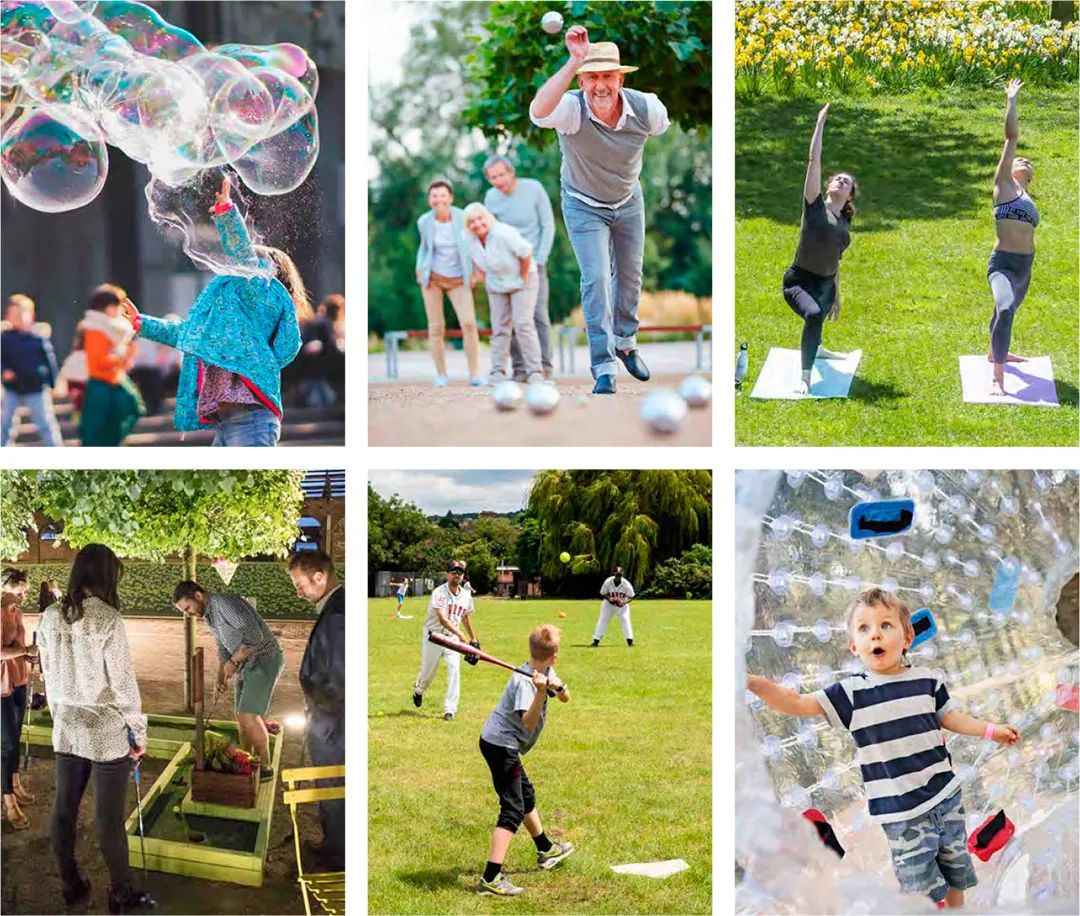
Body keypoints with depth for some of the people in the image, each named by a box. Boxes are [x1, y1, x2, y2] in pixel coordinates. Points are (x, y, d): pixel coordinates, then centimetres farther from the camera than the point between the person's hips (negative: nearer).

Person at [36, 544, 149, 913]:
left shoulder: (50, 617, -1)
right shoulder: (107, 620, -18)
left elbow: (49, 675, 8)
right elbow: (124, 684, -15)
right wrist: (139, 733, -5)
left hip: (66, 730, 6)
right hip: (107, 733, -6)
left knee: (64, 809, 14)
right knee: (109, 818, 4)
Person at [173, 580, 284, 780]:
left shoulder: (225, 604, -21)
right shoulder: (208, 617, 11)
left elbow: (255, 635, -27)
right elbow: (223, 650, 22)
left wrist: (233, 661, -17)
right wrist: (220, 680, 11)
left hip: (264, 660, -10)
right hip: (246, 665, 10)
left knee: (248, 716, -11)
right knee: (242, 717, 11)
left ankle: (265, 767, -2)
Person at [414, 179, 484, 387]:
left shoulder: (463, 218, -13)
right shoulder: (424, 222, -7)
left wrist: (475, 272, -1)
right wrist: (420, 269, 3)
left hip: (458, 280, -1)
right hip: (432, 277, 1)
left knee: (469, 323, -15)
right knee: (436, 327, -1)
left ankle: (474, 373, -9)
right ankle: (441, 374, 9)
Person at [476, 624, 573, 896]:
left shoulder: (545, 672, 3)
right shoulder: (525, 682, -24)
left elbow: (566, 698, 3)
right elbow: (529, 722, -32)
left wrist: (558, 686, -18)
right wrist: (540, 692, -43)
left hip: (503, 744, 10)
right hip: (501, 745, -10)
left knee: (526, 796, 27)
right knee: (513, 809, -15)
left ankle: (546, 850, 50)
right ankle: (490, 879, -23)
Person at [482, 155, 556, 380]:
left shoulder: (534, 189, -7)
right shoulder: (491, 197, 0)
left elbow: (548, 225, -4)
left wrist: (539, 260, -9)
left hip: (533, 261, -2)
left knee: (538, 313, -10)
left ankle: (543, 367, -6)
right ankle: (519, 368, 0)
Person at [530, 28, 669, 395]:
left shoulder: (646, 108, -26)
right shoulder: (572, 109, -35)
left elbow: (662, 125, 1)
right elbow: (539, 112, -60)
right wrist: (574, 62, -66)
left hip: (629, 201, 4)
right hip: (584, 206, -4)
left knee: (630, 275, 19)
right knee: (596, 280, -12)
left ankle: (626, 344, 43)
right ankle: (603, 369, -6)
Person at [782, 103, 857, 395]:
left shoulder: (844, 223, 7)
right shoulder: (815, 206, -9)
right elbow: (814, 161, -15)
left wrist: (836, 295, 21)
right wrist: (821, 123, -15)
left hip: (826, 284, 7)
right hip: (799, 281, -7)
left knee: (820, 317, 31)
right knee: (814, 314, -35)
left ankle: (815, 348, 68)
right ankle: (804, 378, -30)